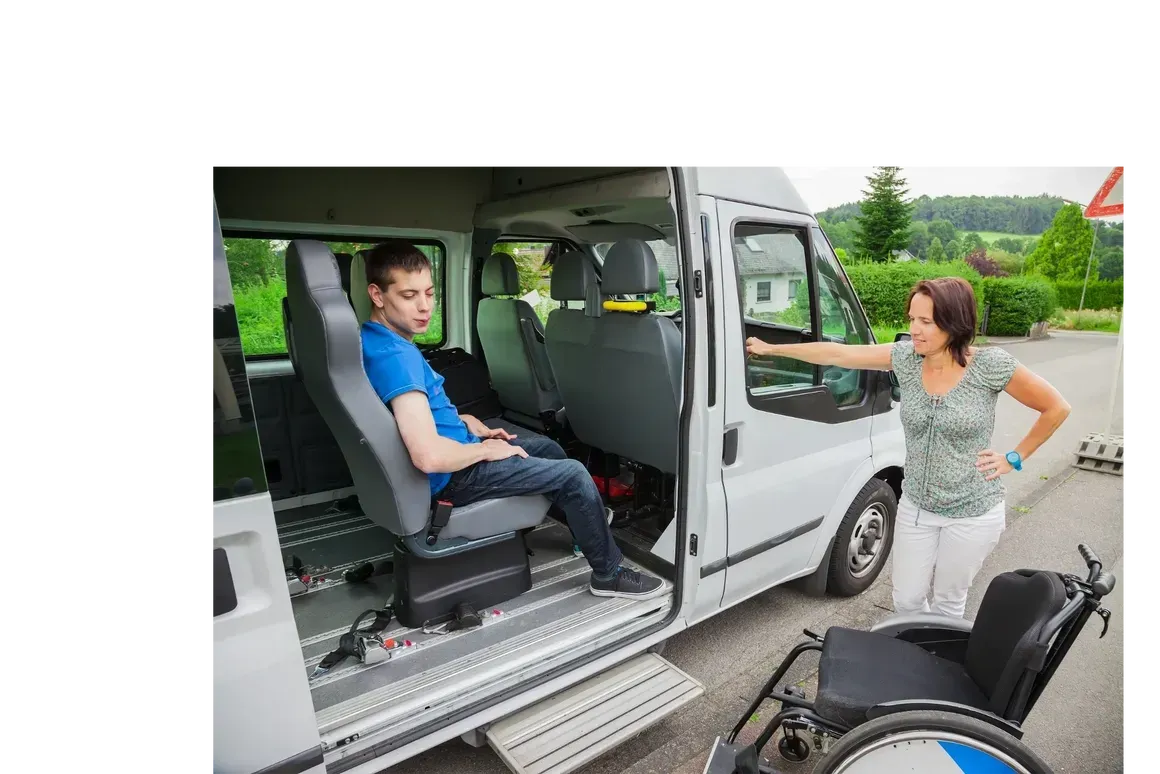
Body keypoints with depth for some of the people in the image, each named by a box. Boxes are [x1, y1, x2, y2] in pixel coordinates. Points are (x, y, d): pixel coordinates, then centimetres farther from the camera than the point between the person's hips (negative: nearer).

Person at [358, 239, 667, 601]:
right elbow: (430, 456, -36)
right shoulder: (394, 356, -29)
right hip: (450, 477, -10)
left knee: (548, 447, 22)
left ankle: (587, 524, 40)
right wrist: (486, 449, -18)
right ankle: (608, 573, 14)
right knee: (573, 474, -6)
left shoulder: (378, 341, 3)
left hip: (453, 454, 10)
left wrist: (468, 423, 4)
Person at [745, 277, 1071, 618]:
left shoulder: (990, 364, -17)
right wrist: (770, 349, -7)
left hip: (973, 514, -3)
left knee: (947, 605, 15)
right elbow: (836, 354, -9)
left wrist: (1015, 458, -6)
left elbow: (1057, 408, -4)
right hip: (915, 507, 3)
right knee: (906, 600, 14)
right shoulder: (906, 356, -9)